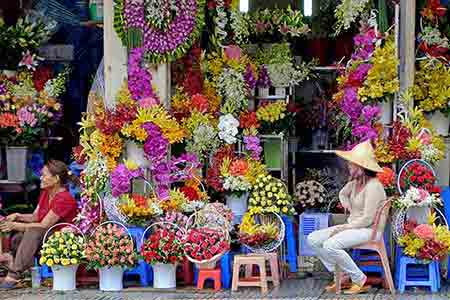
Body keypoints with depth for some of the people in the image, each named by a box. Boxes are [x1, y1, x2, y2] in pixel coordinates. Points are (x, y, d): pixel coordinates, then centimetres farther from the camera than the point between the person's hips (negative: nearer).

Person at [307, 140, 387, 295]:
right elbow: (343, 194, 34)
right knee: (313, 239, -2)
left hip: (369, 230, -9)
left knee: (330, 245, -30)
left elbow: (367, 220, -22)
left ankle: (360, 280, -14)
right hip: (352, 227, 10)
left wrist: (343, 228, -17)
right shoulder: (355, 182, 9)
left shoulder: (373, 186, -18)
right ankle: (342, 276, -1)